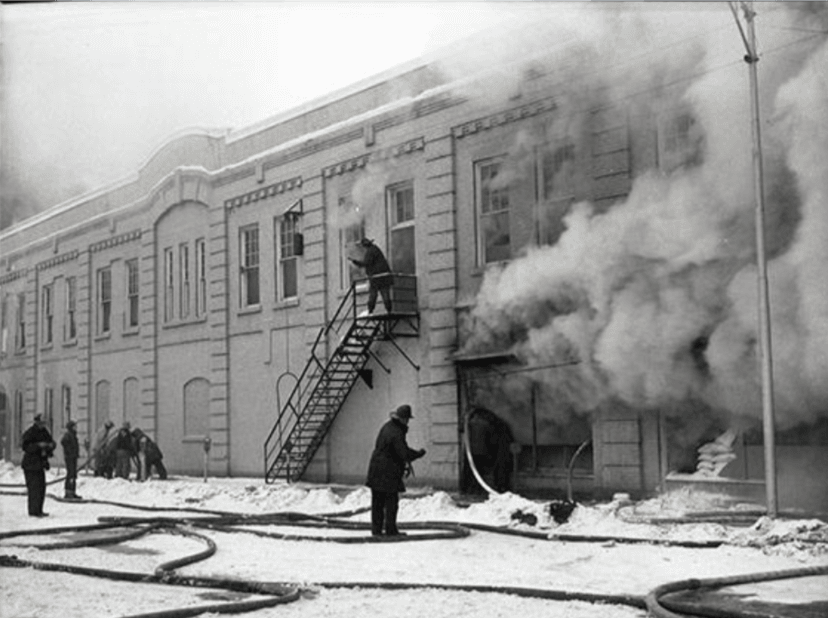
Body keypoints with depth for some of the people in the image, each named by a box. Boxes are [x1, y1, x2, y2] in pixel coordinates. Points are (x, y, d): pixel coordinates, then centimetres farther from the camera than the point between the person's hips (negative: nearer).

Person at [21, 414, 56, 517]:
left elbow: (51, 442, 16)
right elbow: (25, 447, -20)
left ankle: (38, 510, 18)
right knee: (34, 487, -11)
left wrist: (51, 445, -7)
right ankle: (33, 511, -8)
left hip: (40, 464, 9)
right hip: (31, 464, -9)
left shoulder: (44, 432, 11)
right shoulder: (29, 433, -13)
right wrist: (39, 445, -28)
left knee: (42, 487, 10)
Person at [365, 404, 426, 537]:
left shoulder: (387, 427, 11)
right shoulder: (396, 433, -20)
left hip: (376, 470, 9)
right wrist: (420, 453, -7)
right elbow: (404, 453, -23)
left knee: (377, 501, 10)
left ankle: (376, 528, 13)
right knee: (391, 501, -1)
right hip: (388, 472, -9)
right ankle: (390, 529, 1)